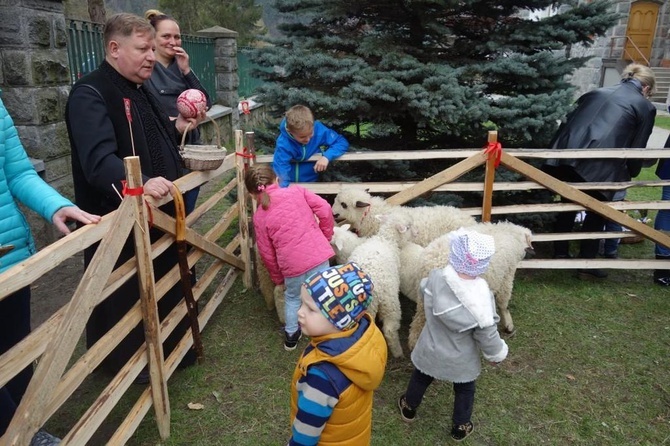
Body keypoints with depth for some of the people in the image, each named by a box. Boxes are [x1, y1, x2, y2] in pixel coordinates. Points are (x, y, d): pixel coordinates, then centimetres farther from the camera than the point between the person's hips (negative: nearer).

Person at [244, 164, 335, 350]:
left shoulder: (259, 216, 4)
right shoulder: (296, 191, 3)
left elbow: (267, 253, 7)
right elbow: (324, 209, -3)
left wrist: (278, 278, 21)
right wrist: (326, 235, 12)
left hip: (292, 263, 0)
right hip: (318, 254, 0)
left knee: (292, 298, 26)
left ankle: (291, 335, 40)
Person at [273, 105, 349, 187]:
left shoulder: (318, 129, -15)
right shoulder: (283, 145, -22)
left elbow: (342, 142, -9)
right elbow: (281, 173, -24)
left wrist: (326, 156, -24)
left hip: (312, 182, 2)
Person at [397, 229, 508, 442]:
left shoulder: (434, 278, -26)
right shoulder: (483, 298, -31)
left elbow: (424, 289, -1)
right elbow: (487, 335, -19)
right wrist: (496, 354, 0)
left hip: (430, 352, 2)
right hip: (461, 361, -2)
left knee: (420, 379, 30)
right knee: (464, 391, 28)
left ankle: (408, 408, 54)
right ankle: (460, 427, 47)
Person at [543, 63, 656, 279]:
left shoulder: (597, 92, 26)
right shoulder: (645, 107, 14)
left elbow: (570, 121, 26)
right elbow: (637, 148, 13)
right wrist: (630, 174, 30)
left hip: (567, 155, 4)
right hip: (599, 164, -4)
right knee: (596, 211, 14)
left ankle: (560, 254, 32)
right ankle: (587, 265, 21)